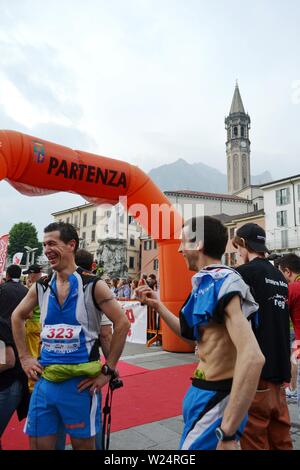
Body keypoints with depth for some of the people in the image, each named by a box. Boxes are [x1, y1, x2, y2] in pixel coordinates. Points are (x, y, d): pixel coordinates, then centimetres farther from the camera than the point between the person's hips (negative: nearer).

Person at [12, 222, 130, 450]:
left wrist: (107, 370, -10)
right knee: (38, 444, 15)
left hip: (81, 382, -4)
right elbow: (17, 317, 18)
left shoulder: (93, 285, -12)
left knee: (83, 444, 14)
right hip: (45, 380, 4)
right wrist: (25, 357, 11)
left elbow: (122, 323, -11)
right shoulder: (41, 287, 3)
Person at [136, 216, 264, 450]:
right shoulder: (207, 283, 7)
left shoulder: (222, 284, -24)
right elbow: (193, 333, 18)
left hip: (216, 398, -9)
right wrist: (157, 305, 13)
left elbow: (252, 357, -35)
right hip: (205, 392, 9)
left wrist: (228, 432, -33)